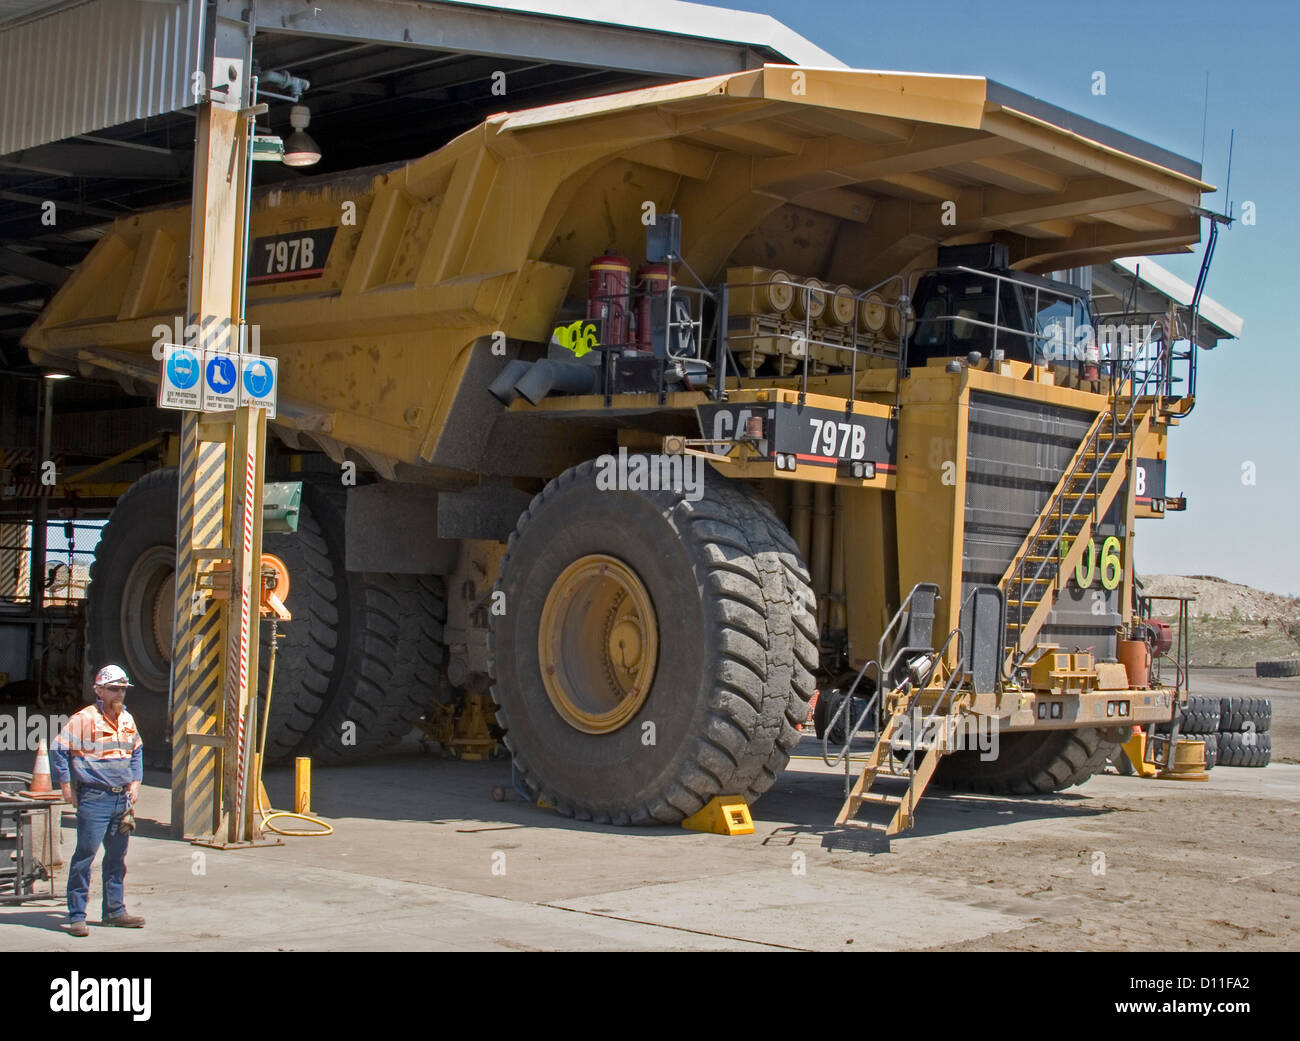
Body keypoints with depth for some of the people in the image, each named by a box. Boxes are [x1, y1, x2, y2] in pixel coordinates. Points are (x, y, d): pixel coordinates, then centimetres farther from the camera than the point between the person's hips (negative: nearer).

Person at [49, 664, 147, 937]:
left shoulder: (127, 720, 12)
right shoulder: (84, 719, -9)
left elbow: (137, 751, 27)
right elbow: (58, 750, -8)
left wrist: (135, 781, 16)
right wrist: (66, 786, -8)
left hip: (122, 798, 7)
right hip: (94, 799, -7)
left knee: (117, 858, 12)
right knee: (85, 856, -6)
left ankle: (115, 910, 21)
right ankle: (76, 916, 0)